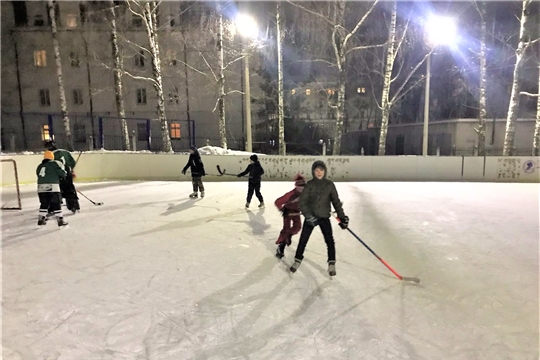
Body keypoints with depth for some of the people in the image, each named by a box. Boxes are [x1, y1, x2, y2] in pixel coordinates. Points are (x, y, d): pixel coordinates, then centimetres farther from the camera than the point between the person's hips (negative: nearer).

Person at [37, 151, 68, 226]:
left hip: (41, 187, 5)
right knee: (56, 204, -1)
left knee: (44, 204, 19)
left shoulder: (39, 166, 18)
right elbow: (62, 173, -3)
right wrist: (64, 175, 20)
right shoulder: (54, 164, 2)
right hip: (52, 187, -5)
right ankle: (60, 220, -1)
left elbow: (38, 175, 20)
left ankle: (41, 219, 23)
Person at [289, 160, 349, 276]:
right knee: (303, 240, 7)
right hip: (310, 216, -1)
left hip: (324, 217, 1)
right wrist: (308, 216, -21)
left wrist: (342, 216, -4)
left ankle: (332, 264, 18)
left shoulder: (329, 184, -4)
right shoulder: (310, 184, -9)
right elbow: (302, 202, -12)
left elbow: (336, 201, 1)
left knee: (329, 240, 0)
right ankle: (297, 261, 26)